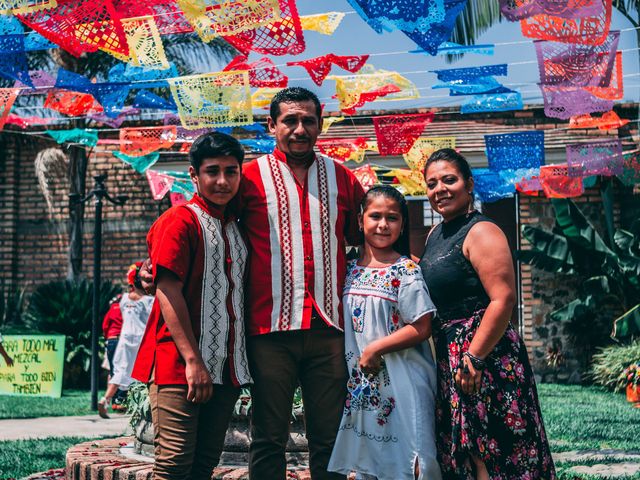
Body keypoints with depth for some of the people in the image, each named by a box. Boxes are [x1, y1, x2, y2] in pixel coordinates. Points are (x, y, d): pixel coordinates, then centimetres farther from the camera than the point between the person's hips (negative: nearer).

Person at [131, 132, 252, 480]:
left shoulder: (235, 228, 17)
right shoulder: (179, 221, -6)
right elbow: (168, 292, -14)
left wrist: (239, 366, 13)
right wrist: (193, 360, -19)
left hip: (227, 369, 7)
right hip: (180, 365, -7)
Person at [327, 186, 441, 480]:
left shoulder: (406, 270, -9)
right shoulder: (350, 270, 7)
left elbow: (421, 328, -13)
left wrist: (374, 349, -14)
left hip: (399, 380, -5)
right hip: (361, 384, 5)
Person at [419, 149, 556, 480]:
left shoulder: (481, 232, -13)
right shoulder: (435, 235, 14)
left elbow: (503, 299, -22)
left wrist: (473, 359, -24)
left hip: (484, 352, -9)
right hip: (448, 354, 9)